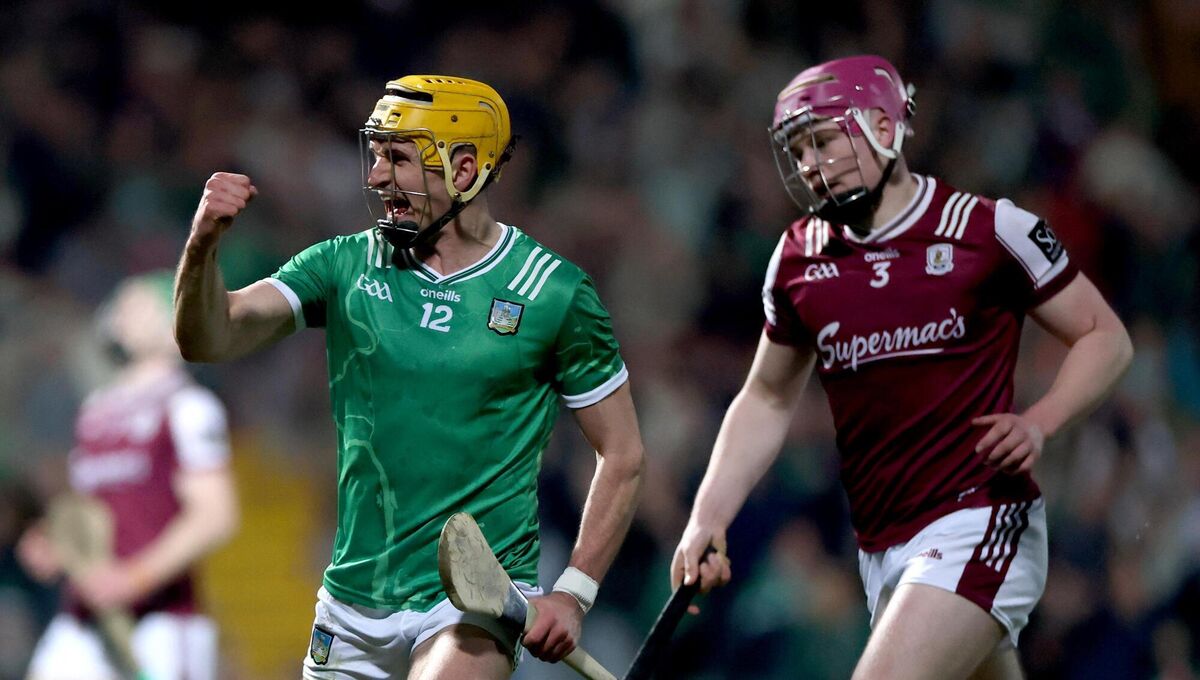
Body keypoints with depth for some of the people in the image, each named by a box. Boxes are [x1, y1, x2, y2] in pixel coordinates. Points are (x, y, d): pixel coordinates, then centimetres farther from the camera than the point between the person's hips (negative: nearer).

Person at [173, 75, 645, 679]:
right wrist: (203, 244, -26)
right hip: (354, 602, 4)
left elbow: (622, 454, 2)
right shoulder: (346, 267, 3)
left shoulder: (554, 293, -4)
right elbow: (208, 340, -7)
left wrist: (575, 593, -6)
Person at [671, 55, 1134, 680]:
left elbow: (1104, 337, 3)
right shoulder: (800, 258, 10)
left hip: (977, 527, -6)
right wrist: (708, 519, 8)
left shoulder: (988, 230, -5)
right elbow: (767, 400, 21)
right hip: (882, 551, 6)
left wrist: (1038, 423, -14)